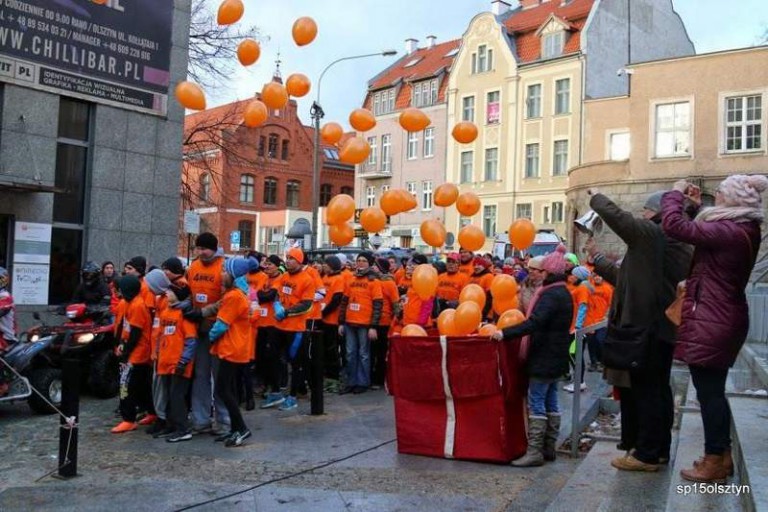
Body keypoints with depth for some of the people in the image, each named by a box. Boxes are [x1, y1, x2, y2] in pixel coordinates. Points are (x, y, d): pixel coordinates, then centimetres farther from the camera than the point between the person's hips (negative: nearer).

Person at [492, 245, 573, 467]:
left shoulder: (550, 295, -19)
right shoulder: (564, 293, 13)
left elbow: (534, 323, -31)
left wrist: (505, 333, -32)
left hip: (544, 357, -10)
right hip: (556, 356, 10)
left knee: (536, 402, -7)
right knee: (550, 401, 13)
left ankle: (534, 451, -5)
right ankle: (549, 448, 20)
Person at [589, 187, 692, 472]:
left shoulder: (650, 233, -13)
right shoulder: (681, 245, 14)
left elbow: (615, 215, -10)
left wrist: (595, 198, 9)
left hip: (645, 326, -9)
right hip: (665, 326, 9)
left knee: (645, 389, -4)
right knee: (658, 388, 15)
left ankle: (647, 453, 3)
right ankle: (659, 448, 24)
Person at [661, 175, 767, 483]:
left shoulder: (729, 232, -21)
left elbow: (674, 225, -27)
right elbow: (708, 234, 29)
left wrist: (676, 193, -10)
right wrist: (699, 207, 18)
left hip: (709, 322, -10)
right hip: (724, 320, 10)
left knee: (708, 392, 0)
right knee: (714, 390, 18)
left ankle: (714, 463, 10)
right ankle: (722, 455, 28)